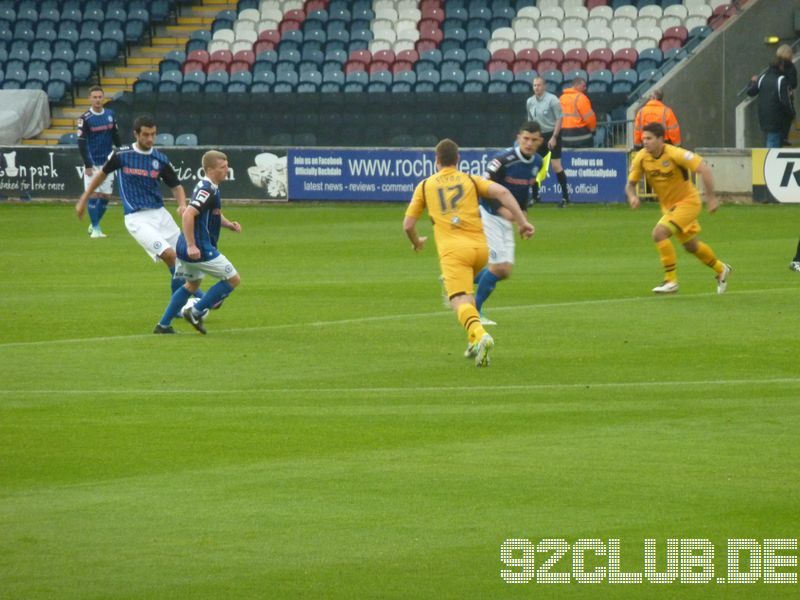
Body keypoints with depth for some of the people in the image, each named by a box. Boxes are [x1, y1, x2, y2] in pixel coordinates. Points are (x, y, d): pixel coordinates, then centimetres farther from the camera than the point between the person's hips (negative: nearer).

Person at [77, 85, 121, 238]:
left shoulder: (110, 115, 6)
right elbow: (81, 143, -12)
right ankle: (95, 228, 0)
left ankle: (94, 225, 21)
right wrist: (87, 165, -17)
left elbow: (116, 137, 15)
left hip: (107, 162, 5)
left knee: (106, 196, 5)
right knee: (94, 195, -7)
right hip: (92, 163, -5)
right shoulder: (85, 118, -9)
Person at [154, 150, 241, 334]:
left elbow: (214, 215, 29)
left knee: (192, 284, 26)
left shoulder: (210, 188, 15)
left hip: (185, 248, 10)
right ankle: (196, 313, 0)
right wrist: (191, 246, -30)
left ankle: (163, 325, 24)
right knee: (233, 279, -1)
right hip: (199, 249, -10)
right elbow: (188, 215, -28)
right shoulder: (207, 190, -17)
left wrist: (229, 224, 10)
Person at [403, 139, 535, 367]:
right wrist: (522, 221, 3)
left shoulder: (425, 186, 16)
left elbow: (408, 225, 16)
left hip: (452, 249, -3)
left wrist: (417, 242, 37)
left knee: (460, 301, -16)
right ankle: (474, 341, 20)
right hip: (480, 247, 3)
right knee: (466, 291, 30)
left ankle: (479, 335, -45)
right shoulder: (470, 180, 18)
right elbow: (502, 192, 1)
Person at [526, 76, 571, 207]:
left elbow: (559, 119, -11)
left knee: (556, 165, -11)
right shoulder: (530, 102, 8)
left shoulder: (552, 100, -11)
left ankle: (565, 196, -5)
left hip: (552, 135, -6)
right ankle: (535, 196, 15)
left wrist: (554, 137, -17)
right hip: (538, 136, 6)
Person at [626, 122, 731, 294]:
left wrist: (711, 197, -26)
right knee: (691, 245, 21)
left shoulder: (675, 154, -26)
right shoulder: (641, 158, -9)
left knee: (659, 233, -25)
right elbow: (630, 184, 0)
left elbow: (704, 169, -25)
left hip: (688, 201, -7)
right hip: (668, 206, 7)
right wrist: (632, 196, -23)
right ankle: (721, 270, 47)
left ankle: (671, 280, -16)